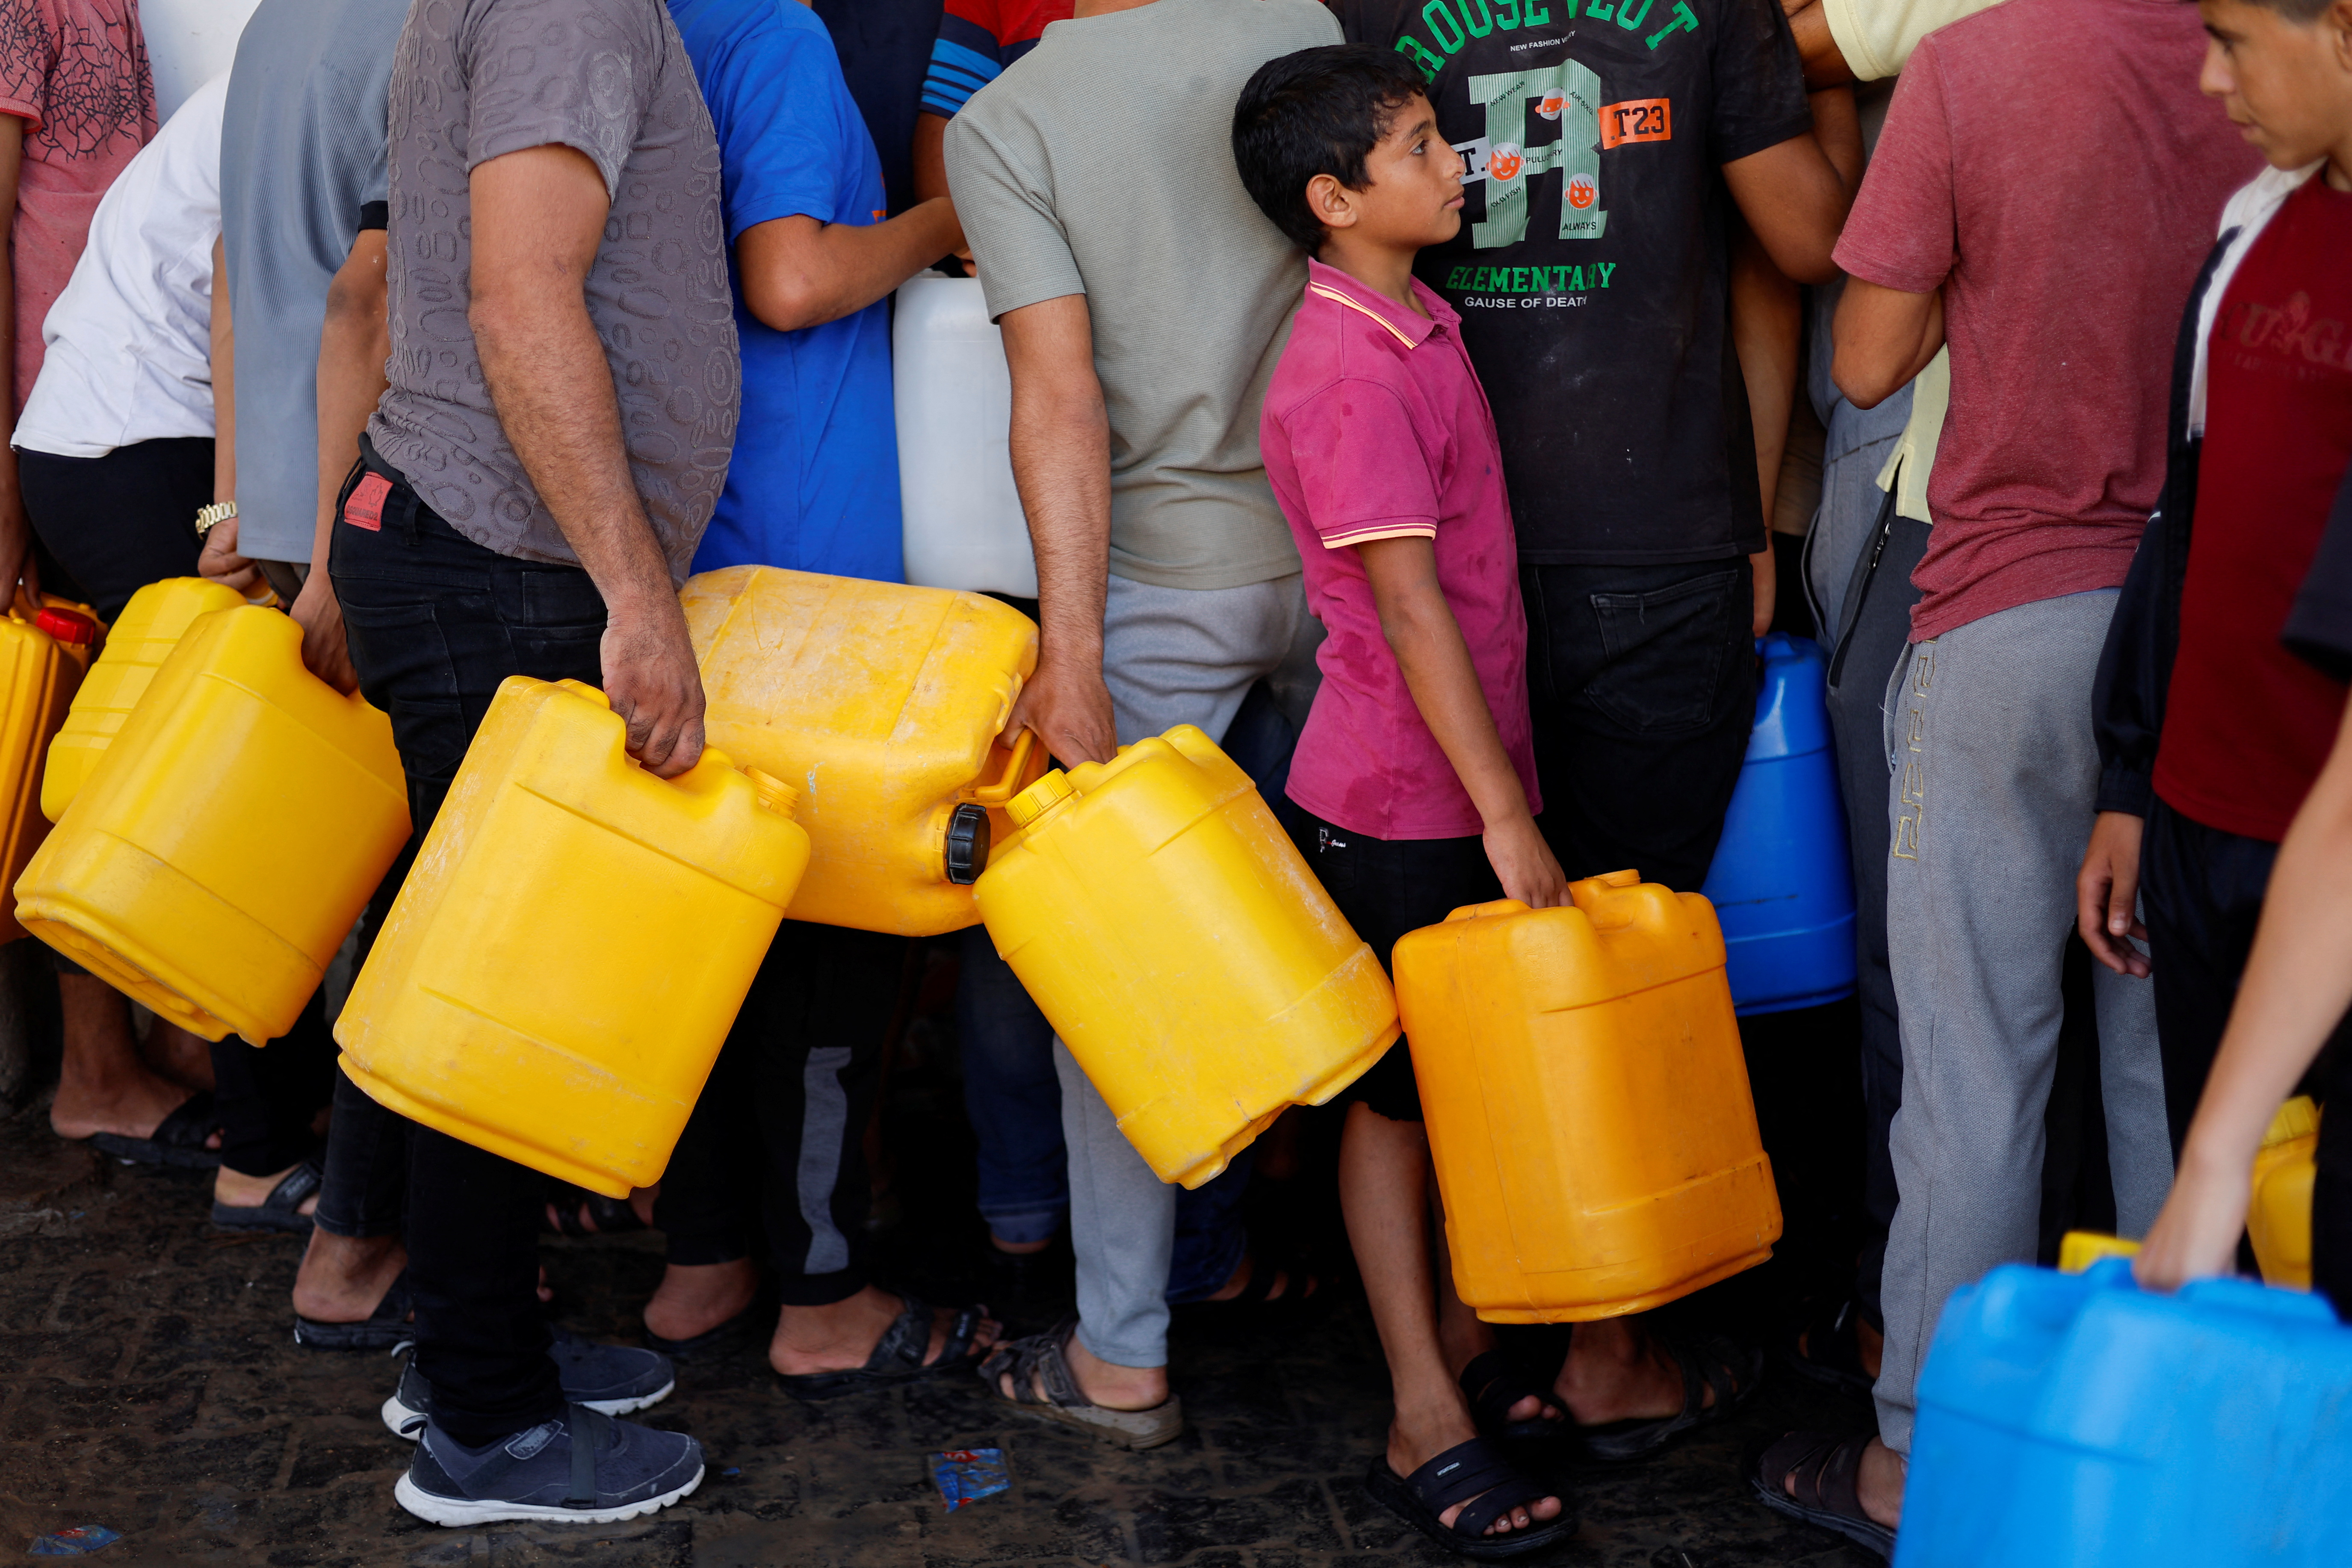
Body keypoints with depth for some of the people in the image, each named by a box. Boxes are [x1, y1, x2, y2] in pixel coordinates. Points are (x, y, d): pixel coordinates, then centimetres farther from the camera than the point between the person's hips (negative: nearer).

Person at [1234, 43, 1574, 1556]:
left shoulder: (1419, 325, 10)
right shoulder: (1349, 371, -19)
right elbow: (1410, 603, -22)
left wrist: (1510, 790, 17)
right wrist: (1504, 810, -20)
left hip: (1469, 781, 8)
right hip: (1397, 798, -8)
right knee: (1397, 1094, 2)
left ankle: (1473, 1355, 27)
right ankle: (1428, 1430, 12)